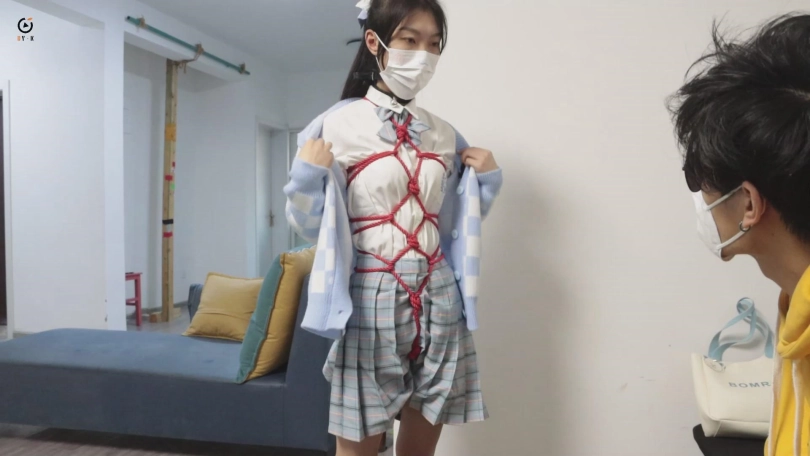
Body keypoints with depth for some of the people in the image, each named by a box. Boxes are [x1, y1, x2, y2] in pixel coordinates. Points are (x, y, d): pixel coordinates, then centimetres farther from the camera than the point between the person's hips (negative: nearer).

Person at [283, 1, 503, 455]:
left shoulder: (445, 135, 9)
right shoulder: (338, 125, -5)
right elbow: (311, 226, -4)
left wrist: (488, 179, 5)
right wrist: (307, 175, -20)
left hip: (438, 299, 4)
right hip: (372, 298, -4)